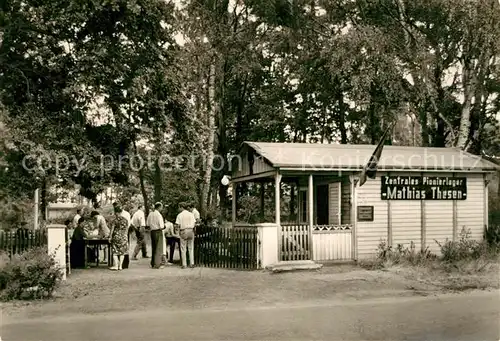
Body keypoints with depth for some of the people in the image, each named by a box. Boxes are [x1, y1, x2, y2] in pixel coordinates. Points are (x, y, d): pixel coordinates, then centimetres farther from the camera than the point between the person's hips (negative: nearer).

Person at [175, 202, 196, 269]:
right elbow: (194, 223, 1)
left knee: (183, 249, 3)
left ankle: (184, 264, 2)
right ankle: (192, 263, 6)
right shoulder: (191, 214, 6)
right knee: (191, 248, 9)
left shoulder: (179, 215, -3)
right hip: (191, 231, 3)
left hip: (183, 231, -3)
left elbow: (178, 225, -9)